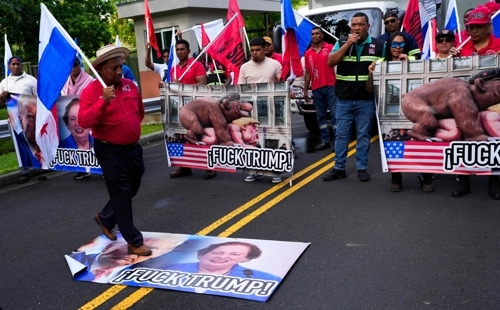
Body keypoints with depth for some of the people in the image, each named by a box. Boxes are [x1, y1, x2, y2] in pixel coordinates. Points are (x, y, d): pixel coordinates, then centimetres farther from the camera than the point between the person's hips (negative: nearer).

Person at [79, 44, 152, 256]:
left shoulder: (130, 86, 4)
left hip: (133, 148, 7)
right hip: (110, 151, -7)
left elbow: (140, 112, 21)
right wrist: (103, 101, -34)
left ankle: (105, 218, 45)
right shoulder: (91, 91, -13)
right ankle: (134, 242, 11)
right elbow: (84, 121, -26)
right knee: (121, 195, 0)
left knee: (130, 190, 20)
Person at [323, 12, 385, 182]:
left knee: (363, 135, 6)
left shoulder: (379, 45, 3)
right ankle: (339, 168, 15)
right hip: (344, 99, 1)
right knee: (341, 134, 6)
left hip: (366, 100, -1)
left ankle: (362, 168, 16)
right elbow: (331, 62, -8)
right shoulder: (341, 43, 6)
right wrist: (348, 44, -12)